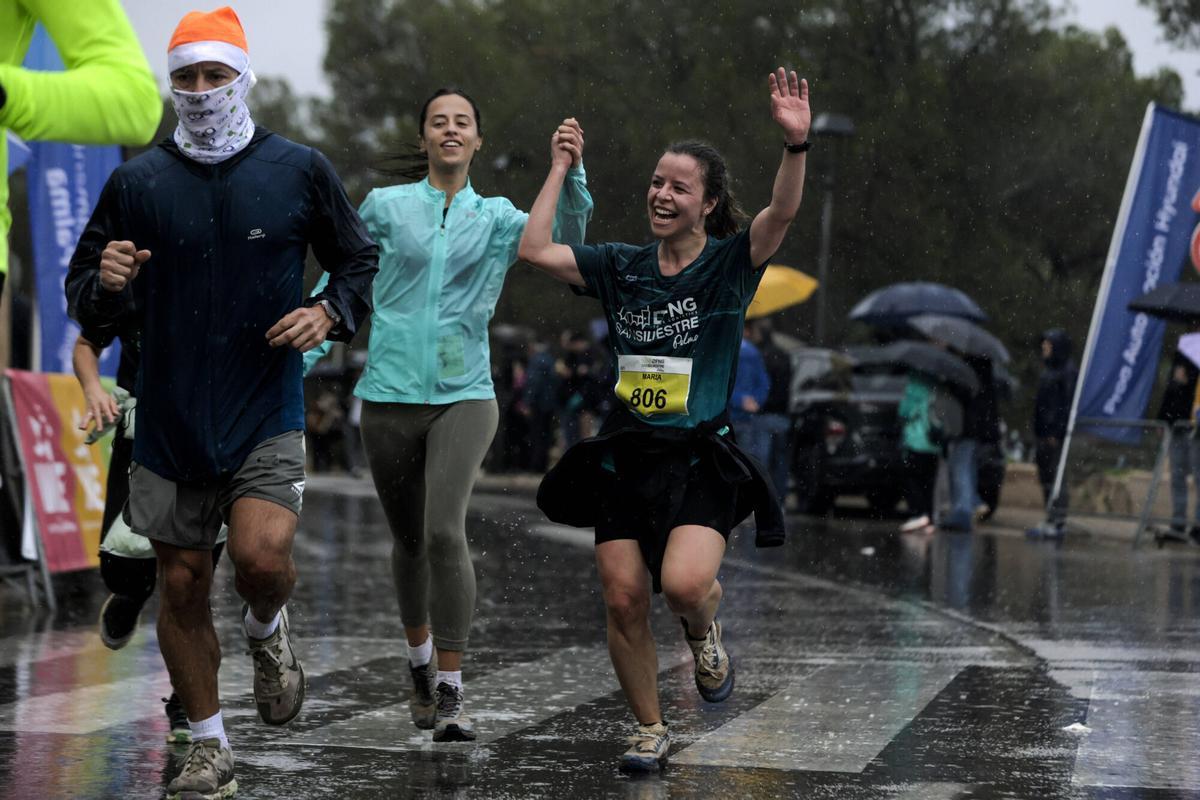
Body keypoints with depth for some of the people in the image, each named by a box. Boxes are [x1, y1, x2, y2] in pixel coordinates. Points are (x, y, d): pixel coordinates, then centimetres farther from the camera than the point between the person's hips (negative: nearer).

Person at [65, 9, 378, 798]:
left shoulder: (299, 169, 1)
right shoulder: (137, 182, 2)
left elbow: (362, 261, 12)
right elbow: (84, 297, 8)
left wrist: (330, 313, -7)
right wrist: (106, 284, -15)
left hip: (268, 413, -2)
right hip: (171, 414, 2)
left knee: (263, 555, -22)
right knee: (181, 584, 5)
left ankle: (268, 630, 15)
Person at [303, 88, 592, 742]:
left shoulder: (496, 217, 7)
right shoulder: (385, 207, 5)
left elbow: (566, 245, -8)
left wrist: (571, 174, -21)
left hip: (463, 396, -1)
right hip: (391, 394, 1)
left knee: (445, 531, -19)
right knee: (408, 538, 10)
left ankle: (451, 691, -13)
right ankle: (420, 663, 35)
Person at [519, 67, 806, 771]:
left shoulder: (730, 265, -3)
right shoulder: (621, 268, 8)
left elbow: (782, 213, -20)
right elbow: (534, 250, 2)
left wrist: (797, 145, -36)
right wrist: (560, 169, 6)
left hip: (702, 459, -4)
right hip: (625, 456, 4)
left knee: (684, 583, -25)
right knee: (624, 599, -1)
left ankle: (705, 632, 12)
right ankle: (651, 730, 18)